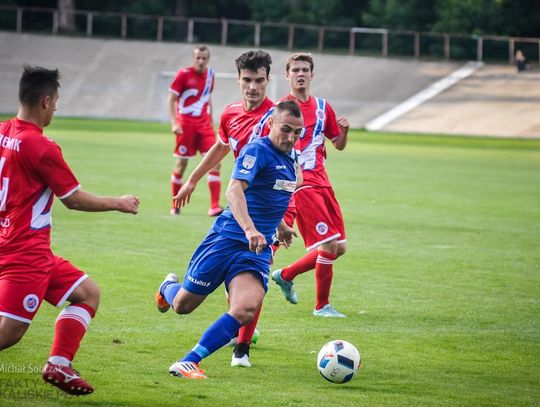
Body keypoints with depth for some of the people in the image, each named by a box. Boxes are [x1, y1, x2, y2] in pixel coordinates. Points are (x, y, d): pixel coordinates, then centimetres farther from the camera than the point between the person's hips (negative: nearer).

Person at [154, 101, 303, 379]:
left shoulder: (290, 158, 12)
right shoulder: (257, 150, -14)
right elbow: (234, 190, -30)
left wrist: (279, 226, 43)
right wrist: (249, 229, -43)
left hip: (258, 250, 6)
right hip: (226, 239, -6)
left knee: (245, 310, -21)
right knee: (182, 305, 9)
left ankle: (187, 363, -15)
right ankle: (168, 287, 48)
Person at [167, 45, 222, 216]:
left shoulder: (210, 74, 8)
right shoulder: (183, 74, -7)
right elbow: (171, 100, -7)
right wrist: (174, 123, -17)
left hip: (204, 124, 4)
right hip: (186, 124, -4)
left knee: (215, 162, -10)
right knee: (181, 164, 3)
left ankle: (214, 206, -12)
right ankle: (175, 206, 18)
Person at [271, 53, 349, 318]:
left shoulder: (322, 107, 13)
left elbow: (339, 145, 19)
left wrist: (344, 131, -2)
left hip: (321, 183, 7)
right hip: (301, 184, -7)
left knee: (338, 248, 6)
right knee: (328, 246, -13)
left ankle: (285, 276, 25)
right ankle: (322, 306, 4)